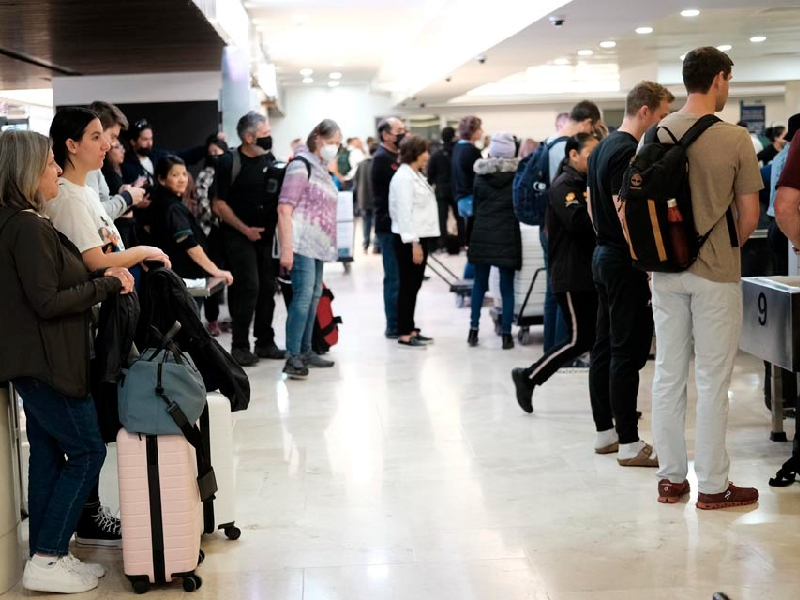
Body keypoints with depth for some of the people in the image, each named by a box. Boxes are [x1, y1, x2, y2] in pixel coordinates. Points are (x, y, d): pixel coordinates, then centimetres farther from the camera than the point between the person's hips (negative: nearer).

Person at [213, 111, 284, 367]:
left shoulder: (270, 160, 8)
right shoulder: (229, 162, -8)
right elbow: (219, 204, -8)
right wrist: (245, 229, -12)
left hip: (267, 234, 5)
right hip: (239, 235, -5)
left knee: (268, 287, 6)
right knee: (248, 286, -11)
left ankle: (265, 342, 17)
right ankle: (240, 346, -1)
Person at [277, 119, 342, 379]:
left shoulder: (322, 169, 19)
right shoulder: (301, 166, -8)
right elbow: (284, 209, -15)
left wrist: (330, 244, 19)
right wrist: (286, 248, -22)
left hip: (318, 245, 9)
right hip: (301, 243, -9)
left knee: (314, 296, 11)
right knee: (303, 296, -15)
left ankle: (305, 351, 19)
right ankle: (293, 357, -16)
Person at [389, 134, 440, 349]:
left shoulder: (416, 175, 16)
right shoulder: (403, 177, -14)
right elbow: (404, 212, -19)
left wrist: (421, 241, 15)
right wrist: (414, 243, -22)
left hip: (420, 237, 9)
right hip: (409, 239, -9)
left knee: (414, 285, 12)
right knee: (408, 286, -5)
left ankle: (410, 330, 19)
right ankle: (404, 335, 0)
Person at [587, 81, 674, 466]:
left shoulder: (601, 149, 14)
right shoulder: (629, 153, -17)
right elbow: (626, 213, -23)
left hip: (603, 256, 10)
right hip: (626, 262, -10)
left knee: (605, 348, 13)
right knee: (628, 353, -7)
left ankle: (605, 432, 20)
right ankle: (629, 444, -3)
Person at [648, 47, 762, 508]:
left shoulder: (657, 135, 1)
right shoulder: (735, 140, -11)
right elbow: (749, 218, -9)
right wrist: (729, 246, 9)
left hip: (666, 271, 4)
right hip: (716, 272, -4)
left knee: (668, 375, 11)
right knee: (712, 380, 4)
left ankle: (671, 478, 19)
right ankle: (713, 485, 12)